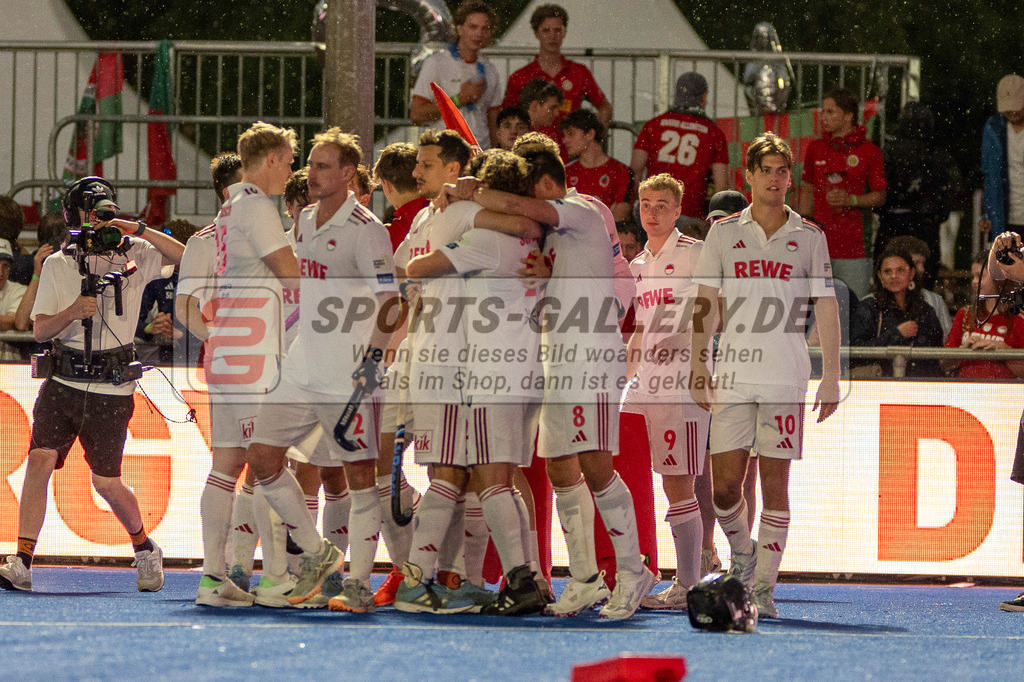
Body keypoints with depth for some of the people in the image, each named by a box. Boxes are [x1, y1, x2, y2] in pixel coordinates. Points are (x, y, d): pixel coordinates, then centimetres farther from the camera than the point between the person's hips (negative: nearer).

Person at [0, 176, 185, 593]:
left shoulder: (134, 256, 2)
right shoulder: (57, 266, 8)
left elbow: (185, 257, -10)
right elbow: (39, 330, 4)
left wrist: (138, 230, -18)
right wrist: (71, 313, -17)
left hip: (111, 390, -2)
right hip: (62, 382, 2)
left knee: (106, 484, 2)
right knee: (40, 460, -16)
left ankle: (145, 549, 29)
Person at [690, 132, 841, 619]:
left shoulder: (809, 237, 7)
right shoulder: (723, 233, 8)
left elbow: (826, 309, 7)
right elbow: (704, 303, 8)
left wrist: (831, 376, 1)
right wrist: (696, 364, -1)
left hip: (786, 376, -1)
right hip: (732, 373, 1)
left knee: (774, 483, -4)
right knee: (725, 484, -3)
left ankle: (763, 586, 0)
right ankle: (741, 554, 23)